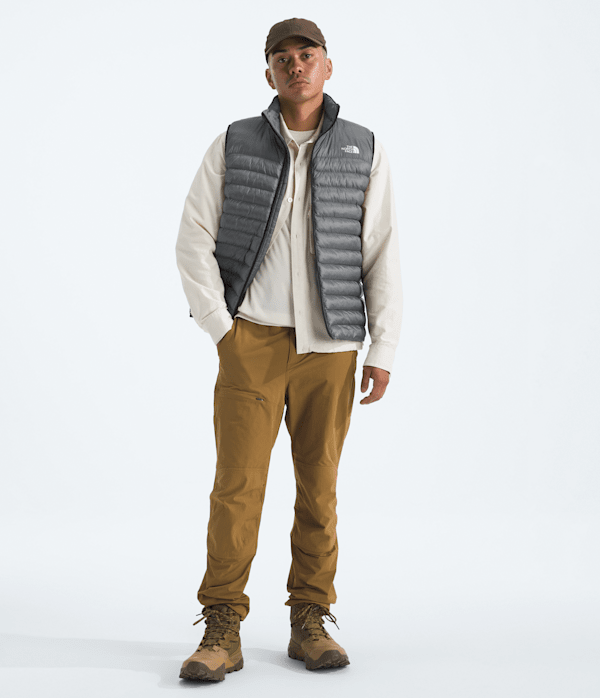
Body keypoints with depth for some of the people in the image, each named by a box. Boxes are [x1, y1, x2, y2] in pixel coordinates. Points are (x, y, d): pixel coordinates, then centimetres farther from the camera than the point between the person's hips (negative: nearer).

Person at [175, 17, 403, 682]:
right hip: (253, 339, -1)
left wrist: (384, 349, 0)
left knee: (318, 485, 6)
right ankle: (222, 631, 1)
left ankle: (309, 622, 17)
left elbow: (383, 254, 4)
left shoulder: (363, 151, 6)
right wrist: (219, 327, -4)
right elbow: (194, 238, 3)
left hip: (329, 345, 1)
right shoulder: (234, 145, 5)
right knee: (237, 483, -6)